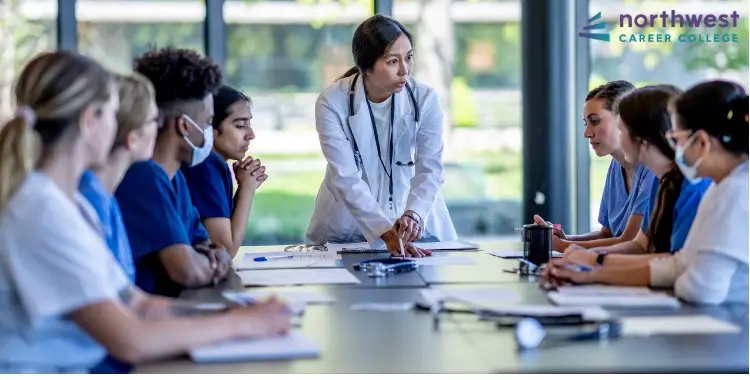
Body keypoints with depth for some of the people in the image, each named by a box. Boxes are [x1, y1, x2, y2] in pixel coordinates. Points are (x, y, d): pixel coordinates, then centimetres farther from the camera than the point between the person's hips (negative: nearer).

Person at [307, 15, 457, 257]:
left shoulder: (425, 98, -10)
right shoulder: (332, 103, -15)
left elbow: (430, 169, -15)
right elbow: (346, 178, -21)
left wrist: (413, 215, -35)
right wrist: (386, 232, -33)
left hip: (416, 225, 1)